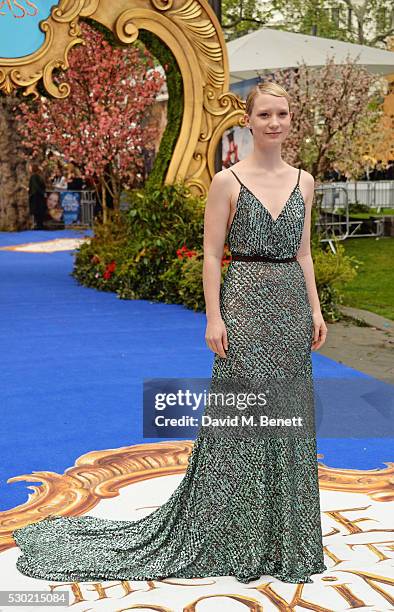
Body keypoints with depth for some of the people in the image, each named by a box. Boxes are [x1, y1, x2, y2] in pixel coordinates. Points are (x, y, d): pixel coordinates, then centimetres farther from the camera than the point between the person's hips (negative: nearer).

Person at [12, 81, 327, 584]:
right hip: (246, 302, -5)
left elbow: (303, 253, 14)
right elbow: (211, 254, -7)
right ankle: (236, 540, 15)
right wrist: (214, 317, -13)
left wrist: (315, 309, 8)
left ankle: (282, 536, 25)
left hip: (292, 306, 5)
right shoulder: (227, 181, -5)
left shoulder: (303, 181, 10)